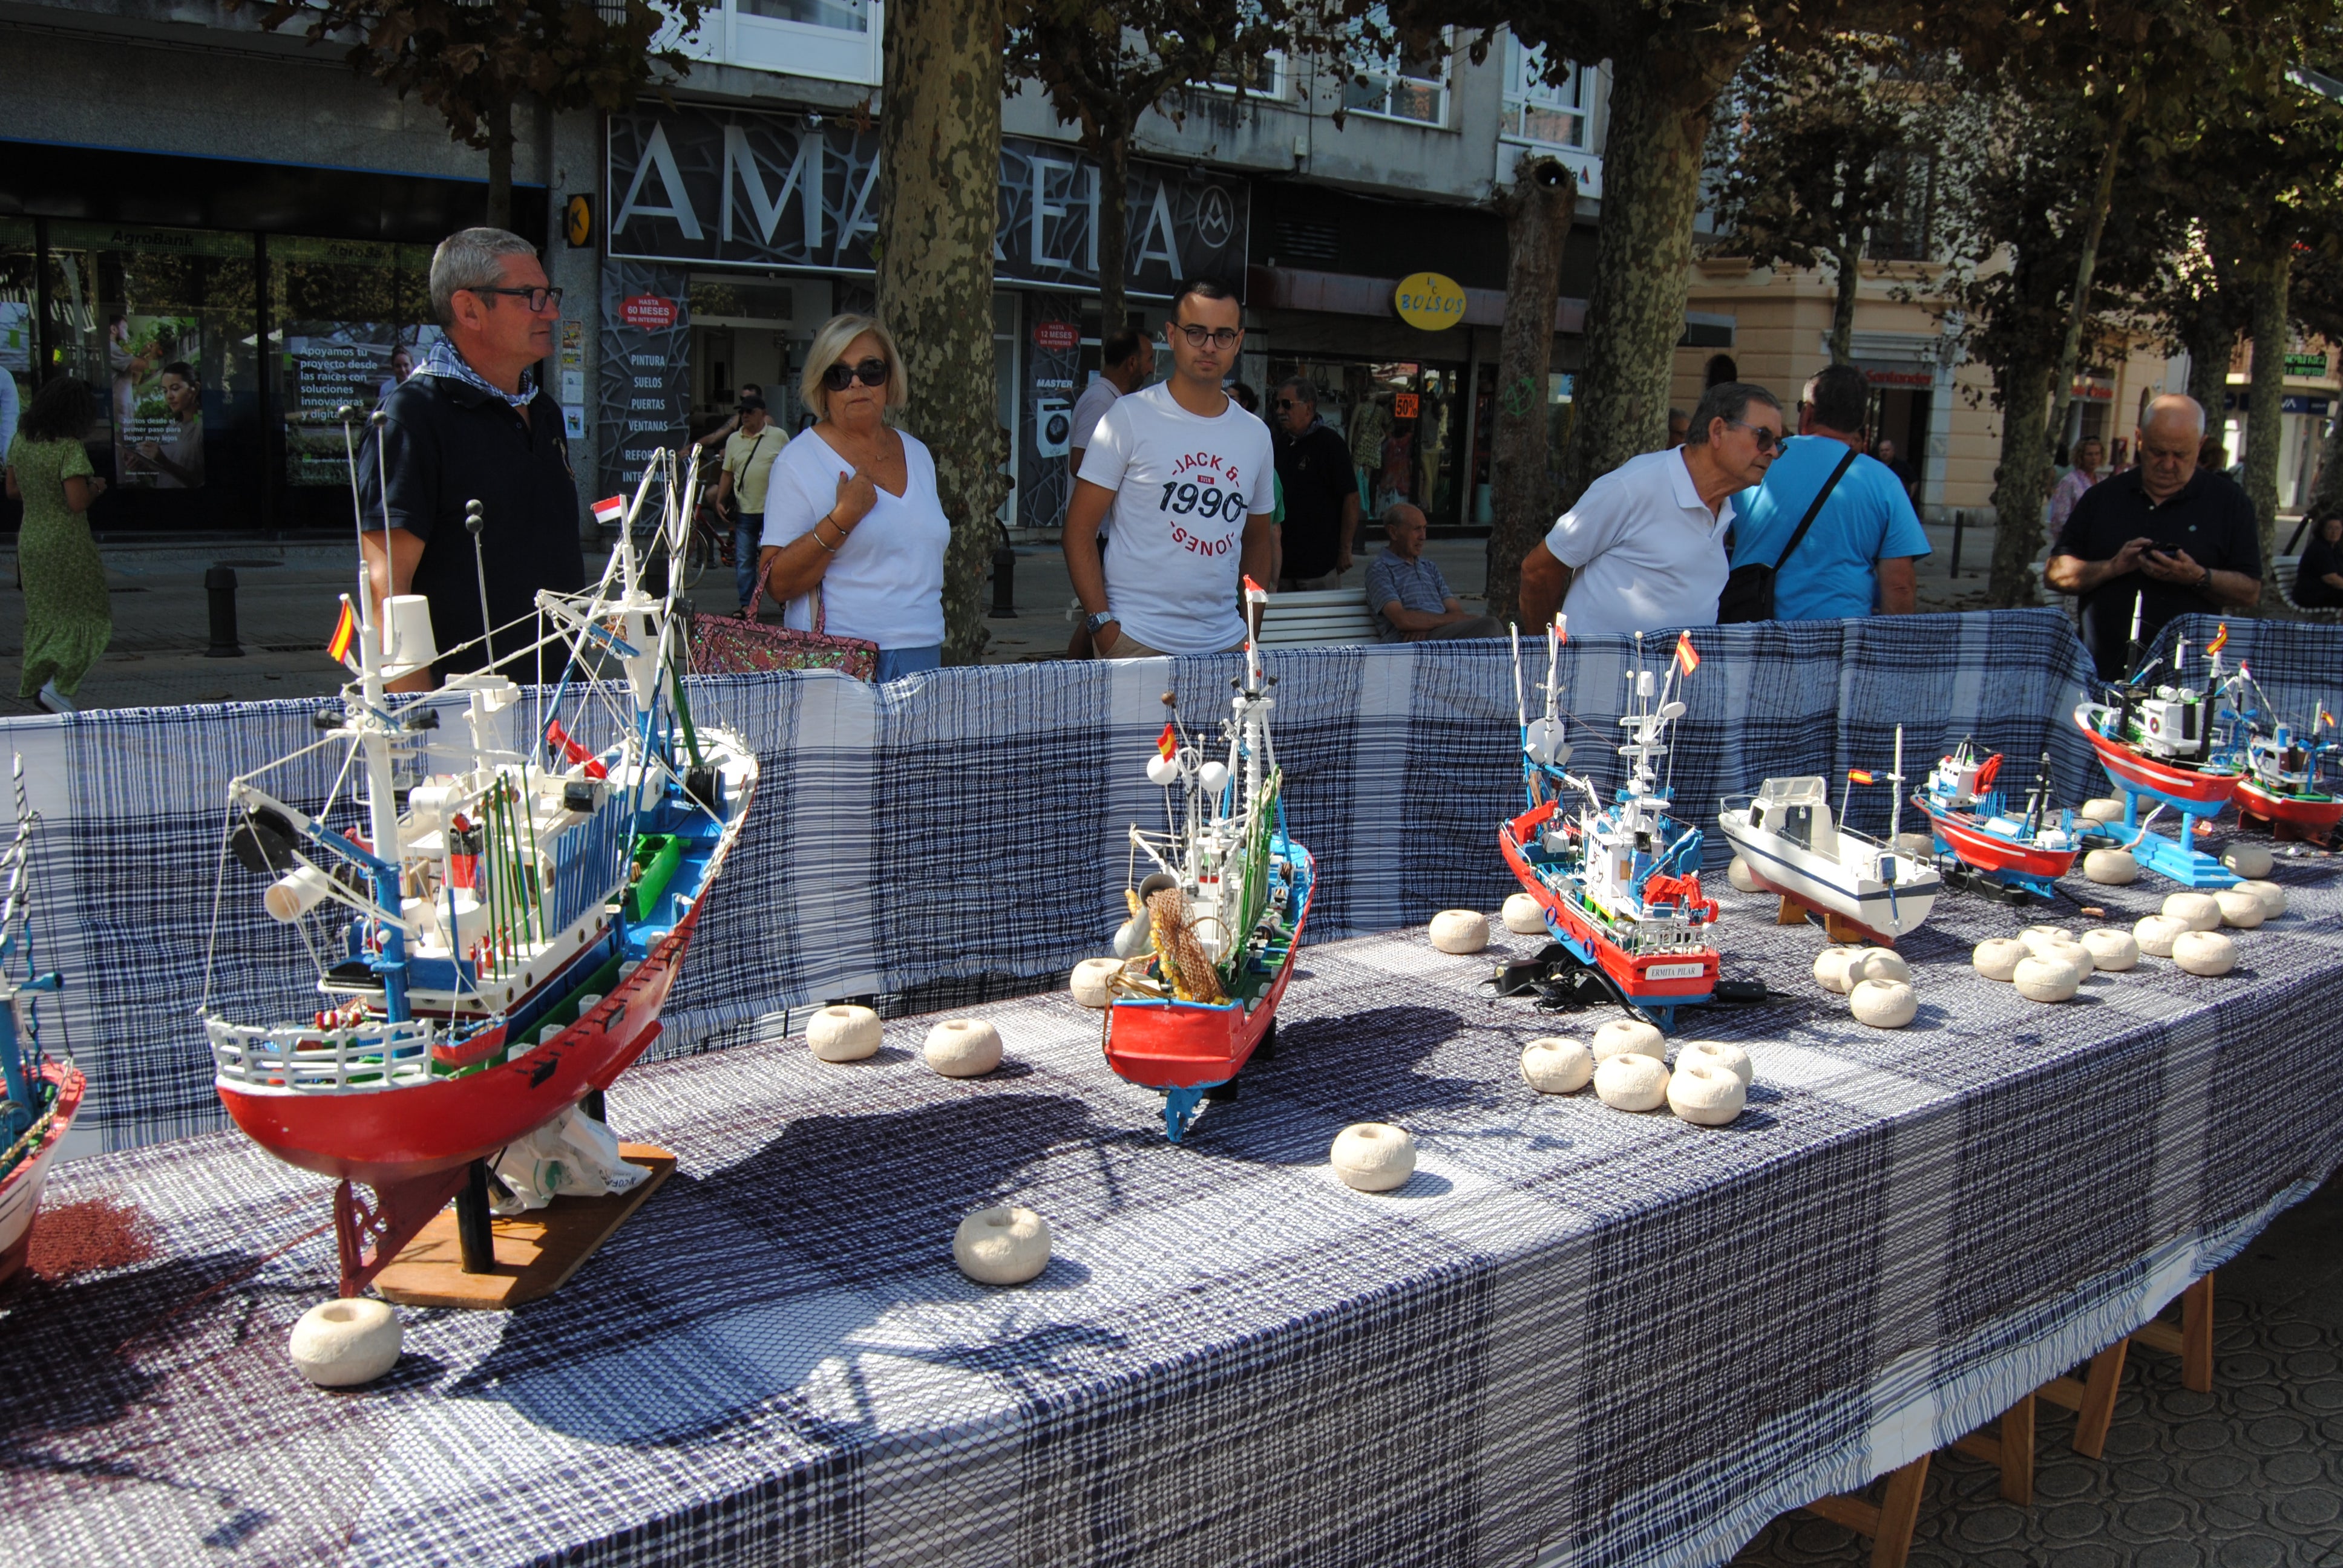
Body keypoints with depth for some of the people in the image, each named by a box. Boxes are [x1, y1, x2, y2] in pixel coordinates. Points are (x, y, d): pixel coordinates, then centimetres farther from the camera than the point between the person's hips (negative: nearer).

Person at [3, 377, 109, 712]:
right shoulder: (70, 448, -18)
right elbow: (77, 502, -23)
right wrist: (96, 488, -4)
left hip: (30, 542, 7)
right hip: (67, 546, -7)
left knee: (42, 619, 16)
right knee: (89, 617, 3)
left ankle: (33, 684, 19)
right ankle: (57, 685, -7)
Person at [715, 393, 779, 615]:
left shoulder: (778, 437, 2)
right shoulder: (733, 439, 12)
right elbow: (727, 473, 14)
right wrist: (720, 500, 7)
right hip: (744, 511, 3)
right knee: (743, 560, 4)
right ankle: (747, 604, 10)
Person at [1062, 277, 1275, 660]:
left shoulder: (1256, 435, 10)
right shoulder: (1131, 417, -3)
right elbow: (1079, 532, -4)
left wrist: (1250, 633, 11)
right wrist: (1102, 625, -13)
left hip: (1225, 647, 4)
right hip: (1136, 642, -4)